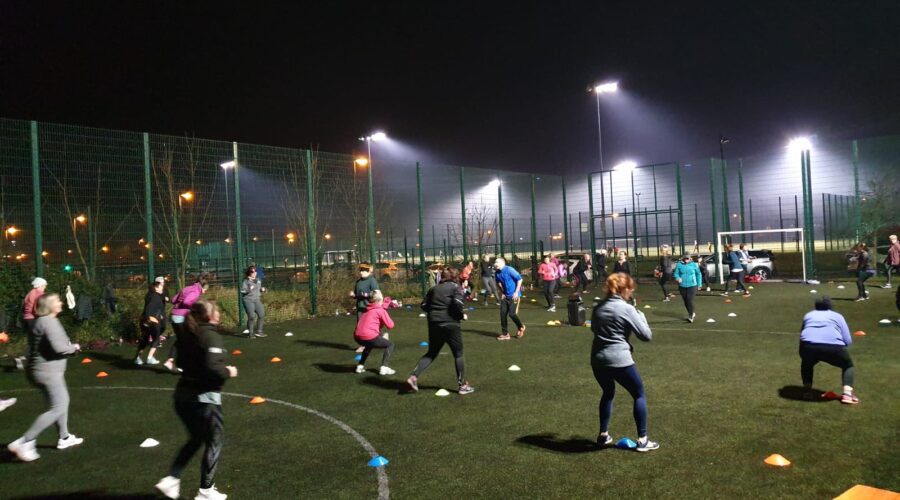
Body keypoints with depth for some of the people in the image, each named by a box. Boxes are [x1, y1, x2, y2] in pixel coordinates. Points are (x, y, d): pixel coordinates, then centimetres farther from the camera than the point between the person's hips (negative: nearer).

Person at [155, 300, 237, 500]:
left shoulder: (186, 335, 7)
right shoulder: (211, 336, -19)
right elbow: (212, 367, -28)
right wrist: (228, 372, -11)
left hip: (183, 395, 8)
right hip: (204, 398, -8)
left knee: (195, 439, 26)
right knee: (215, 442, 10)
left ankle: (171, 480, 20)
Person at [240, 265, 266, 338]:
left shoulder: (258, 280, 14)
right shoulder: (246, 281, -5)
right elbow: (242, 290, -13)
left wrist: (263, 289, 5)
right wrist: (248, 290, -29)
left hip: (257, 300, 6)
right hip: (248, 300, -6)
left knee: (262, 314, -3)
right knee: (251, 317, -9)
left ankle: (259, 332, 10)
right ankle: (250, 333, 6)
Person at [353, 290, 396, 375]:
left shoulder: (367, 309, 20)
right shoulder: (381, 310, 0)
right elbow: (390, 325, -1)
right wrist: (388, 319, 18)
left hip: (357, 337, 7)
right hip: (369, 336, -7)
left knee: (370, 345, 40)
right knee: (390, 345, 13)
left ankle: (360, 366, 32)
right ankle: (384, 367, -1)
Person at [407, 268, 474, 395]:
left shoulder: (434, 289, 14)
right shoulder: (455, 287, -2)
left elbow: (424, 306, 10)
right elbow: (458, 303, -18)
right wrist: (462, 315, -2)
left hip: (433, 324, 5)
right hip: (450, 324, -5)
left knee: (431, 353, 15)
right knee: (458, 354, 9)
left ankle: (413, 377, 0)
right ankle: (463, 385, 13)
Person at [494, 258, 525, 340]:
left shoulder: (509, 270, -17)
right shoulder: (497, 273, 3)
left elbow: (519, 279, -14)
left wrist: (516, 292, -15)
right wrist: (502, 292, 10)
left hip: (514, 295, -6)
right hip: (505, 295, 6)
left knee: (511, 314, -10)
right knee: (503, 314, 0)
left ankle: (521, 327, 19)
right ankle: (505, 334, 10)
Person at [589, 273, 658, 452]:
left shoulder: (598, 308, 9)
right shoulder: (627, 309, -10)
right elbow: (646, 335, -5)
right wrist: (641, 316, 8)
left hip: (597, 359, 6)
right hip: (619, 360, -6)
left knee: (608, 393, 27)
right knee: (639, 395, 13)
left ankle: (603, 435, 30)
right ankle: (642, 440, 14)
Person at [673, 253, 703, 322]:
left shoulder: (694, 265, 0)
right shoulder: (679, 265, 1)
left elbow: (699, 274, 11)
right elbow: (675, 274, 5)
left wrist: (699, 284, 12)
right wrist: (678, 278, -18)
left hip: (692, 286, -3)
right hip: (682, 286, 3)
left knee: (690, 301, -14)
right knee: (686, 301, 11)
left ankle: (691, 317, -9)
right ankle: (692, 313, 33)